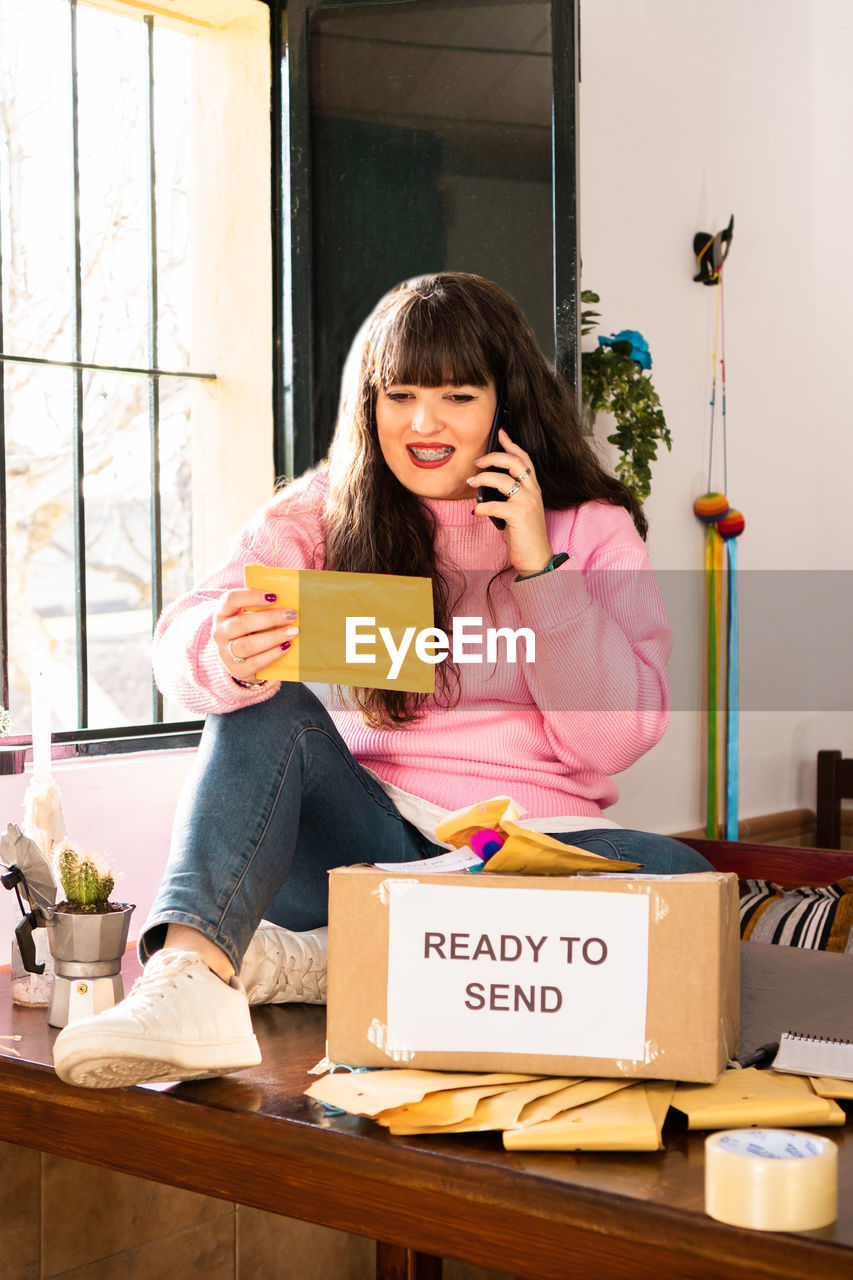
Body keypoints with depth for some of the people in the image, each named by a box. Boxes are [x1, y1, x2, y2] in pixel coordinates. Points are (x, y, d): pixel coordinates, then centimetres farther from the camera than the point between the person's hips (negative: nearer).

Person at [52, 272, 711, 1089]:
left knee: (677, 878, -30)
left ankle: (307, 960, -26)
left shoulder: (592, 529, 4)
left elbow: (615, 738, -5)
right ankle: (188, 982, -44)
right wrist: (229, 657, -37)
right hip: (367, 832, 1)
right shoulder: (321, 512, 4)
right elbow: (181, 640, -12)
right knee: (268, 710, -24)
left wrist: (538, 565, -13)